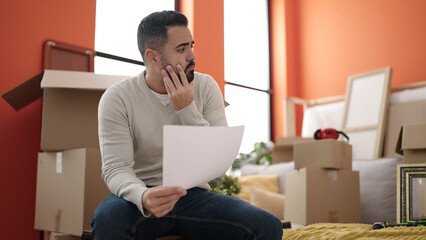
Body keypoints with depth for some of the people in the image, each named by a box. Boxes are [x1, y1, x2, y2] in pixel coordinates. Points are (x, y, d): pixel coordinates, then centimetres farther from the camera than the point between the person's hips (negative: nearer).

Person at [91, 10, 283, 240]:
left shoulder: (206, 87, 0)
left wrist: (187, 109, -16)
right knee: (107, 219, -37)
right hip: (141, 197, -2)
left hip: (193, 195, 3)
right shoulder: (117, 98, -7)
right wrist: (143, 197, -38)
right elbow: (115, 168, -16)